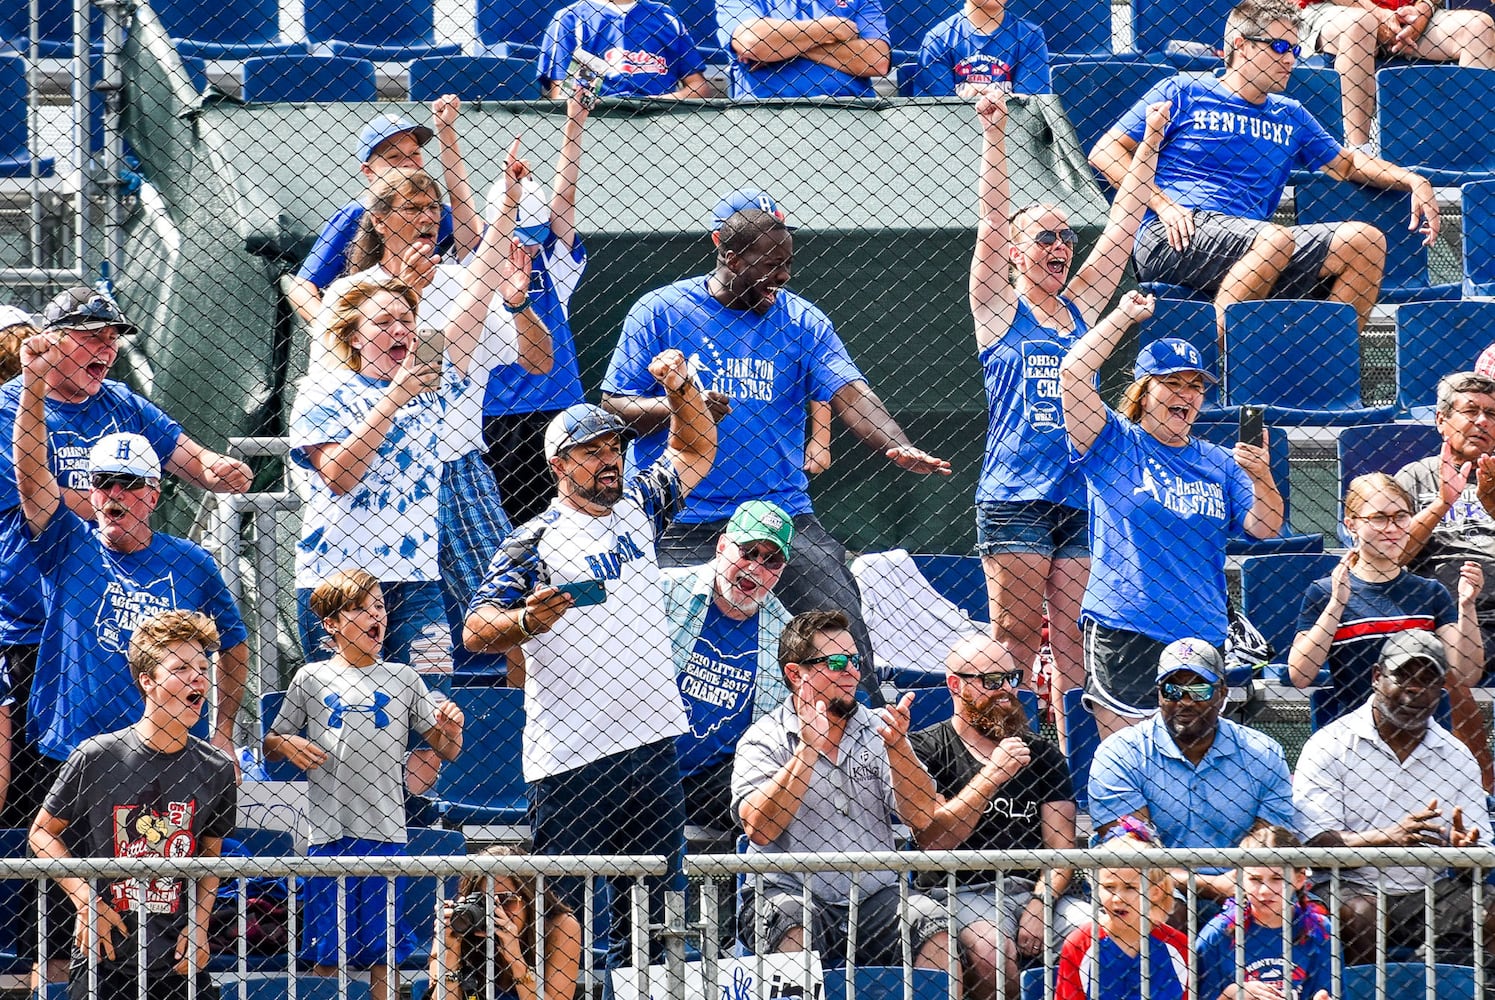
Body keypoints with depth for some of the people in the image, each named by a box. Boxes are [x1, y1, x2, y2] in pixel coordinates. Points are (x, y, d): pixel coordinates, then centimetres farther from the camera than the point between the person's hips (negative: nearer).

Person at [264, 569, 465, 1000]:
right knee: (325, 955, 1)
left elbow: (447, 752, 12)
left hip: (386, 832, 1)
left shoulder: (403, 679, 10)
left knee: (383, 954, 3)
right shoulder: (311, 679, 6)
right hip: (328, 831, -1)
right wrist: (288, 746, -9)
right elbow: (271, 745, 13)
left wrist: (451, 729, -9)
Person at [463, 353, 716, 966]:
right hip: (570, 760, -6)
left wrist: (681, 389, 7)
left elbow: (696, 451, 25)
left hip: (653, 740, 6)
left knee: (646, 917, 8)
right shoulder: (535, 543, -4)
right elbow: (476, 632, -9)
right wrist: (527, 622, -30)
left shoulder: (637, 507, 14)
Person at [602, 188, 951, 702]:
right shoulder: (660, 312, 2)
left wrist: (898, 448, -25)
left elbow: (850, 394, -6)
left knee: (841, 622, -10)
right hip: (682, 521, -2)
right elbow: (614, 406, 3)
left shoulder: (801, 322, 6)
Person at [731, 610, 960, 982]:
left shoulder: (879, 729, 14)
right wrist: (808, 749, -13)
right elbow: (759, 827, -11)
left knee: (935, 926, -26)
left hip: (875, 896, 3)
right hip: (789, 891, -3)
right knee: (791, 920, -36)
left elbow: (923, 818, 4)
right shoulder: (764, 739, 5)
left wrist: (898, 748, -11)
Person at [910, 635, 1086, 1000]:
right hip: (966, 891, -3)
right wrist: (993, 775, -11)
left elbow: (1061, 844, 9)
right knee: (991, 950, -37)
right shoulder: (925, 750, 8)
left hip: (1041, 888, 3)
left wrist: (1040, 902, -11)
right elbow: (932, 840, -7)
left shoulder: (1042, 753, 19)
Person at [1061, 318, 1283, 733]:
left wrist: (1261, 478, -12)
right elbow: (1073, 372, -8)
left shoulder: (1219, 463, 14)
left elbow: (1265, 529, 7)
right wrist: (1125, 316, -4)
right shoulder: (1115, 444, 4)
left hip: (1203, 637, 4)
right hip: (1123, 633, -4)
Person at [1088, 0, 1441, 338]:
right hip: (1174, 238, -6)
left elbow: (1347, 163, 38)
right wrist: (1162, 204, -7)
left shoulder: (1289, 116, 26)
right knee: (1276, 238, -36)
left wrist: (1414, 182, 21)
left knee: (1365, 240, -14)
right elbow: (1105, 152, 6)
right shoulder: (1182, 93, 10)